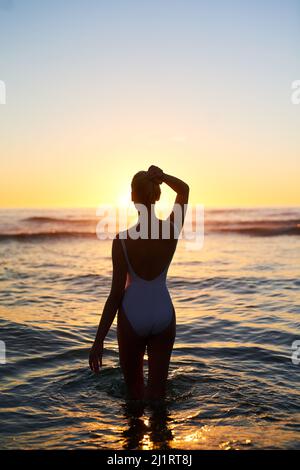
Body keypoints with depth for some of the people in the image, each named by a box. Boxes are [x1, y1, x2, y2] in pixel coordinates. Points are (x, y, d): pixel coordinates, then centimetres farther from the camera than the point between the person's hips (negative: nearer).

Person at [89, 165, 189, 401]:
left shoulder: (122, 239, -17)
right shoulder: (172, 230, -10)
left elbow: (116, 293, -14)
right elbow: (184, 189, 10)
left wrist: (99, 340, -7)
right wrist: (161, 176, -9)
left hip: (133, 315, -2)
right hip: (164, 315, 2)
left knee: (134, 387, 17)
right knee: (157, 389, 10)